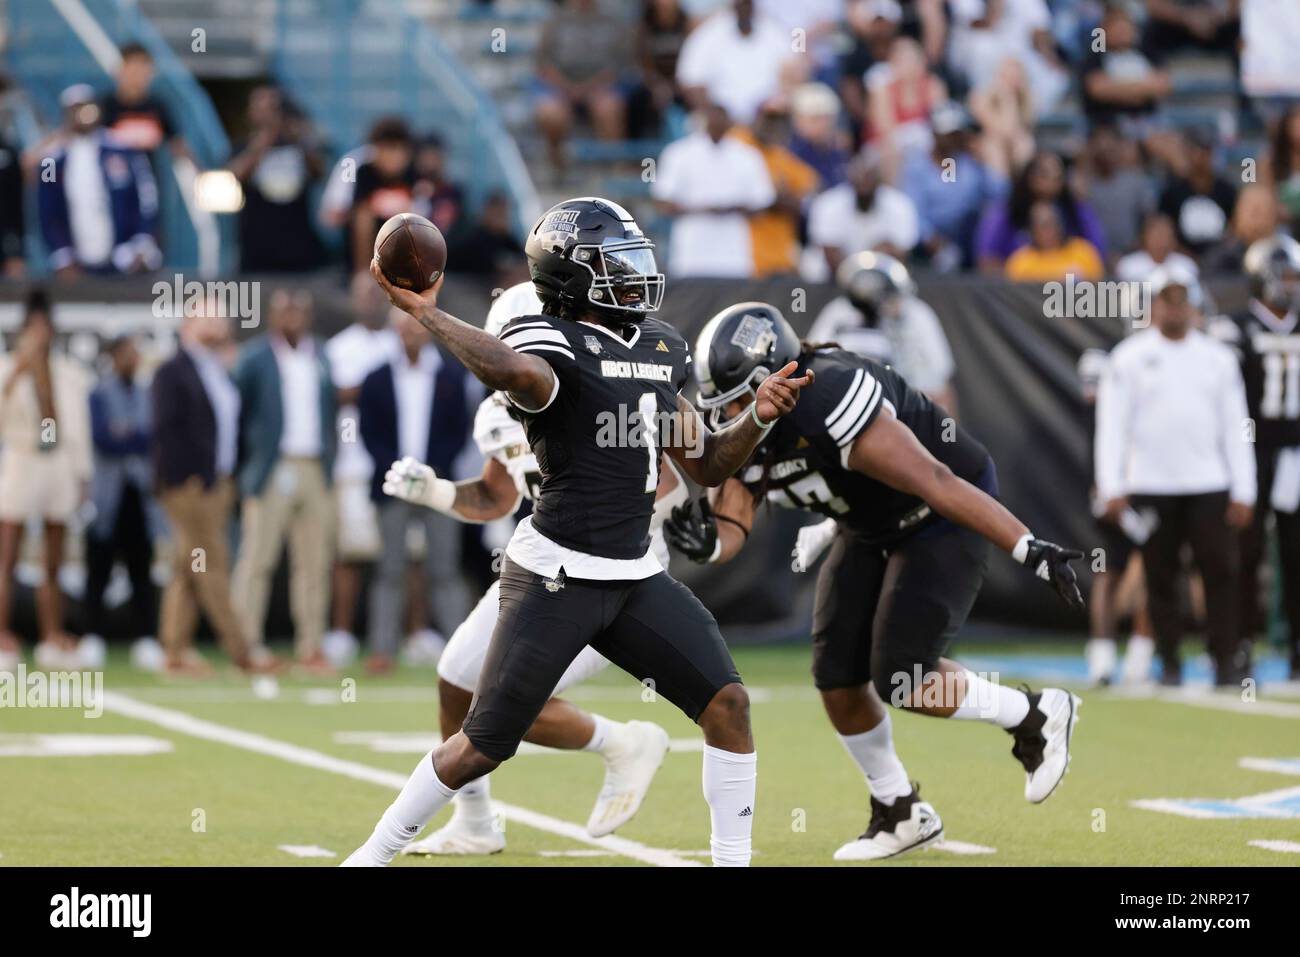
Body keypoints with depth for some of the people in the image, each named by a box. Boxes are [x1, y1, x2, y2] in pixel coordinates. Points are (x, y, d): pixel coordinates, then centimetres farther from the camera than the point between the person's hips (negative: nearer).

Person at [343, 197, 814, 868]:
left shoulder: (658, 348, 12)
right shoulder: (549, 343, -13)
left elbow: (706, 465, 17)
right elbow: (517, 372, -41)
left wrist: (758, 418, 1)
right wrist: (424, 313, -34)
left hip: (634, 578, 7)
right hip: (556, 577, -7)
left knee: (727, 703, -6)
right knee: (484, 747, -2)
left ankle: (733, 861, 4)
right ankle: (372, 856, 17)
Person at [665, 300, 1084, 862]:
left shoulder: (830, 408, -36)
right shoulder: (739, 435, -11)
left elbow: (938, 484, -35)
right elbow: (731, 524, -14)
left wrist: (1030, 551, -35)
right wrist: (705, 541, -40)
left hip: (943, 521, -8)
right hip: (870, 530, 8)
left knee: (901, 678, -17)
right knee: (836, 678, 2)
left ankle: (1036, 717, 6)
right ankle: (900, 814, 21)